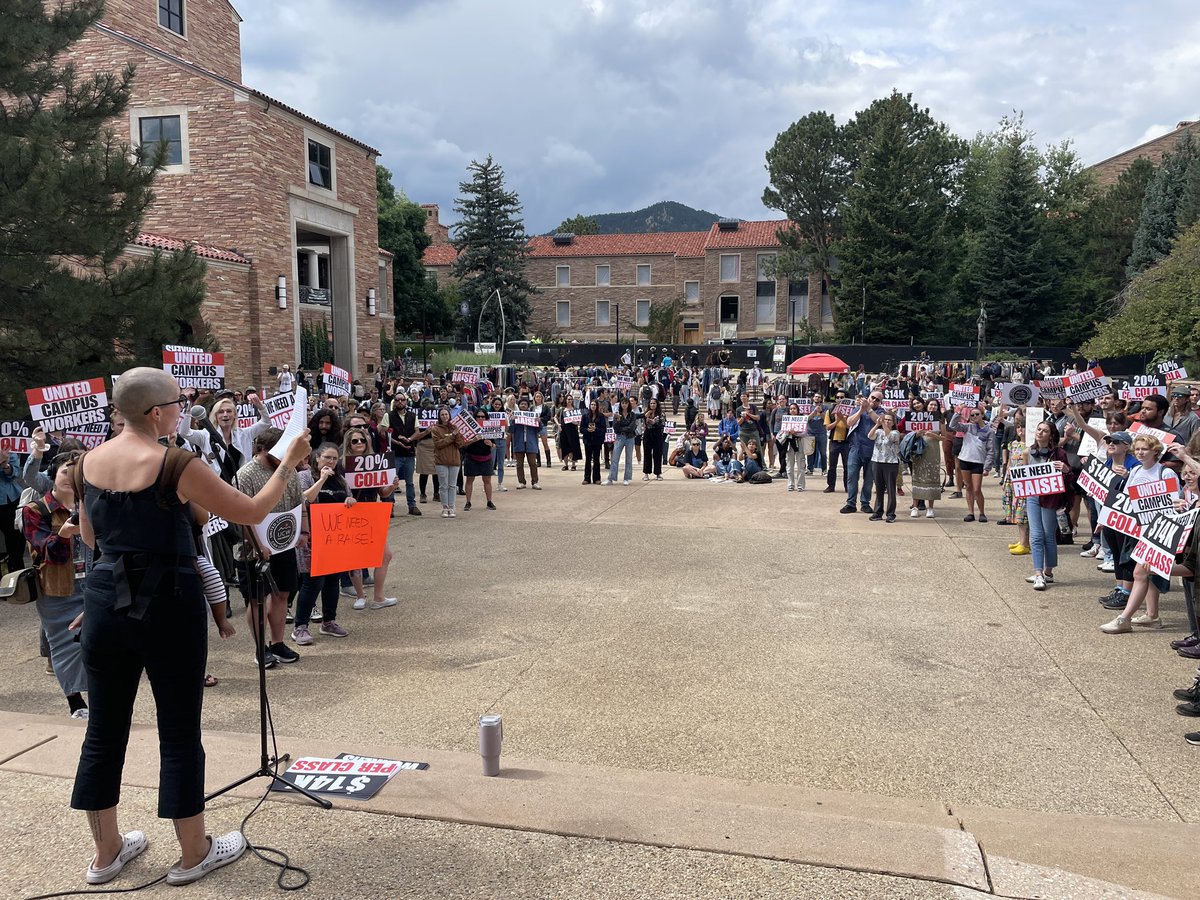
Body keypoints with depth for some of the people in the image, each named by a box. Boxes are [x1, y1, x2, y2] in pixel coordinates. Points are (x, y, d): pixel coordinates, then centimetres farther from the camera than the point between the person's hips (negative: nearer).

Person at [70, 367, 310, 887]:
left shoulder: (88, 462, 3)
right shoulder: (176, 465, -17)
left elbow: (89, 538, 16)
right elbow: (252, 513, -10)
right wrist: (288, 464, 1)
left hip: (105, 601, 6)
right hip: (167, 605, -6)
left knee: (104, 729, 15)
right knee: (179, 731, 6)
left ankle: (106, 852, 31)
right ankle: (194, 853, 21)